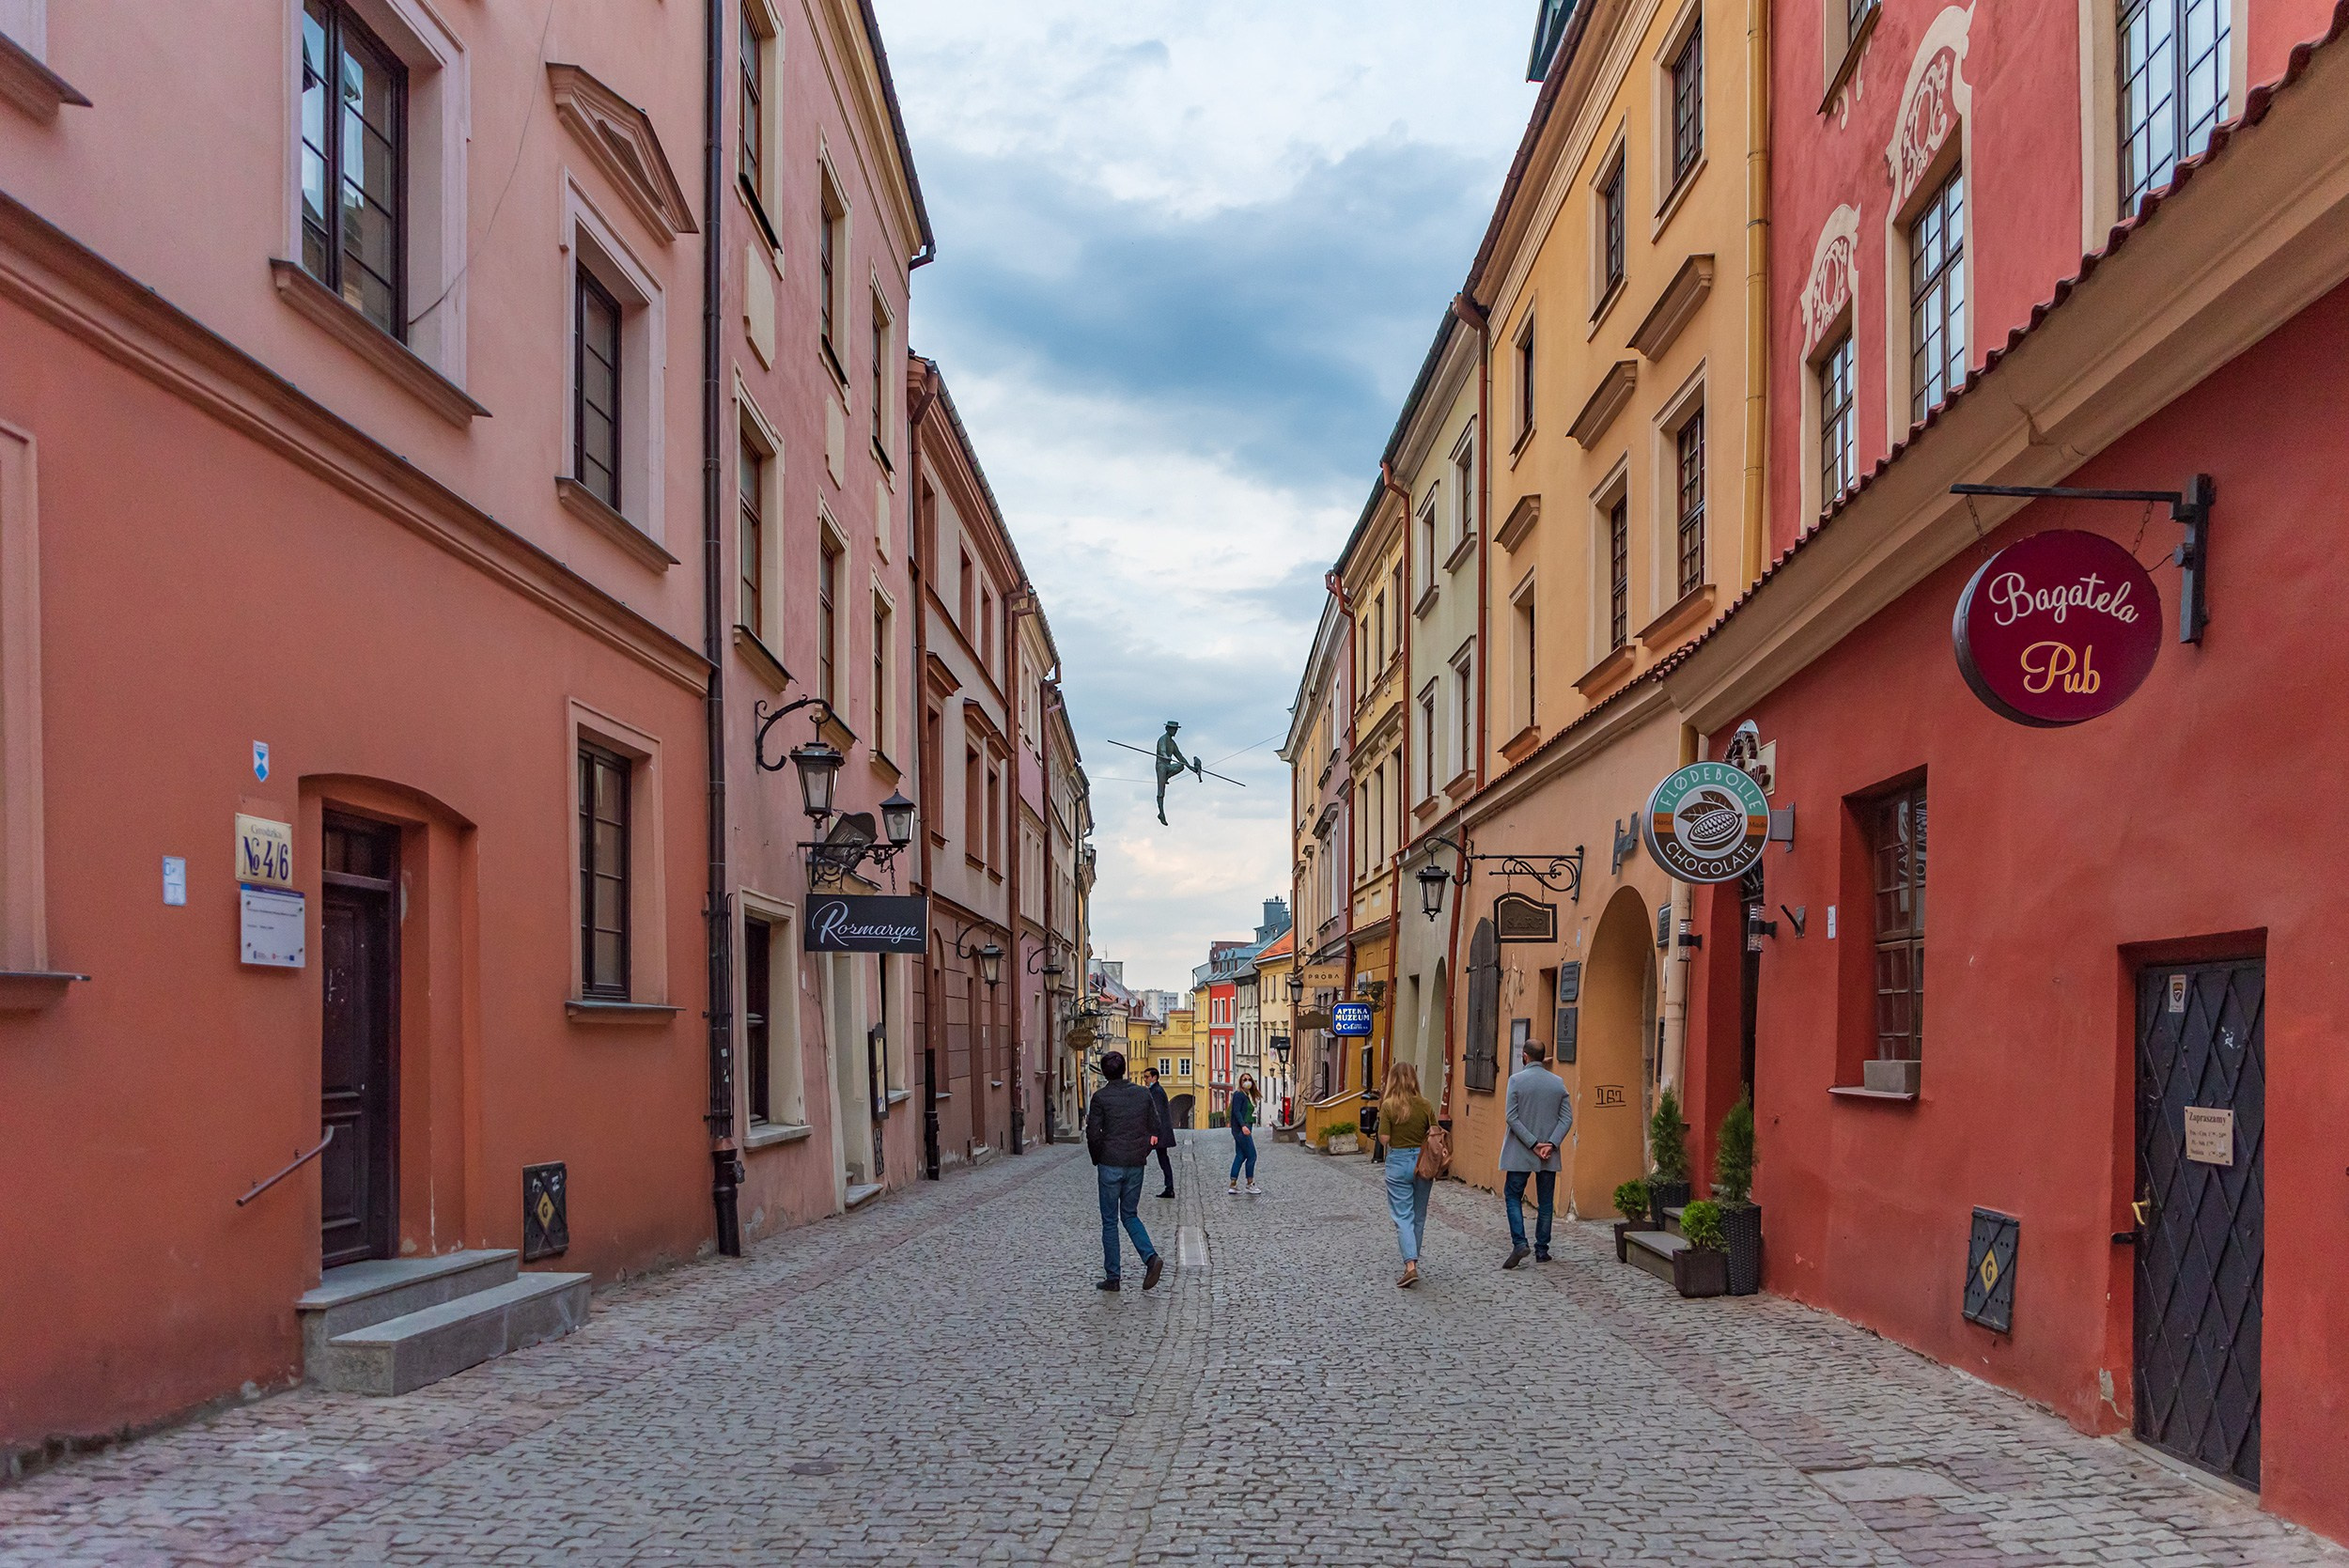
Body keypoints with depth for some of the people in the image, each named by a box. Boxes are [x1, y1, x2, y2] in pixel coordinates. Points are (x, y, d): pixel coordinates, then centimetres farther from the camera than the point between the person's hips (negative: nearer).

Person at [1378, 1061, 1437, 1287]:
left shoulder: (1389, 1106, -11)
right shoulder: (1426, 1105, -2)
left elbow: (1384, 1139, -12)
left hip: (1398, 1161, -3)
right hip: (1422, 1162, 3)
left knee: (1403, 1217, -2)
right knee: (1419, 1217, 16)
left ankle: (1410, 1265, -16)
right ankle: (1412, 1260, 26)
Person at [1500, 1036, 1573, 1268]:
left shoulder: (1517, 1079, -8)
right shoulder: (1558, 1082, 3)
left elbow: (1512, 1117, -13)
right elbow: (1567, 1118, -2)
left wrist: (1533, 1143, -12)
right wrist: (1551, 1143, -9)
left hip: (1520, 1153, -3)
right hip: (1549, 1154, 3)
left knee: (1513, 1196, 7)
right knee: (1546, 1201, 12)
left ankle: (1519, 1243, -10)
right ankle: (1542, 1250, 14)